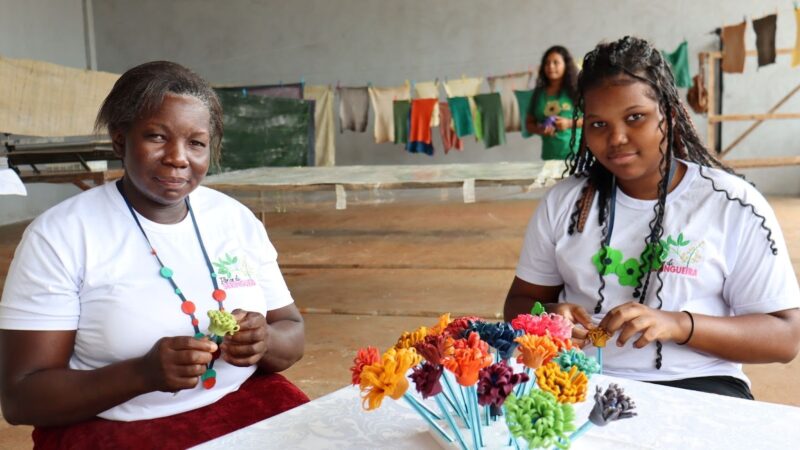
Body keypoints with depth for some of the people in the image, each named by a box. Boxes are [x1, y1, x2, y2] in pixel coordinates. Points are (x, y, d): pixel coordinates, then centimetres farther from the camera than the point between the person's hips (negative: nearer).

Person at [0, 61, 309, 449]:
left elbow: (293, 336, 7)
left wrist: (265, 342, -16)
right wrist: (144, 373, -24)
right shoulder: (59, 235, -8)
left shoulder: (238, 219, 4)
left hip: (245, 406, 3)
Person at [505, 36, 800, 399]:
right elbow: (521, 301, 15)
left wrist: (677, 324, -19)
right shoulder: (563, 202, 8)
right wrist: (548, 316, -11)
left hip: (694, 386, -1)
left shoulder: (735, 206, 0)